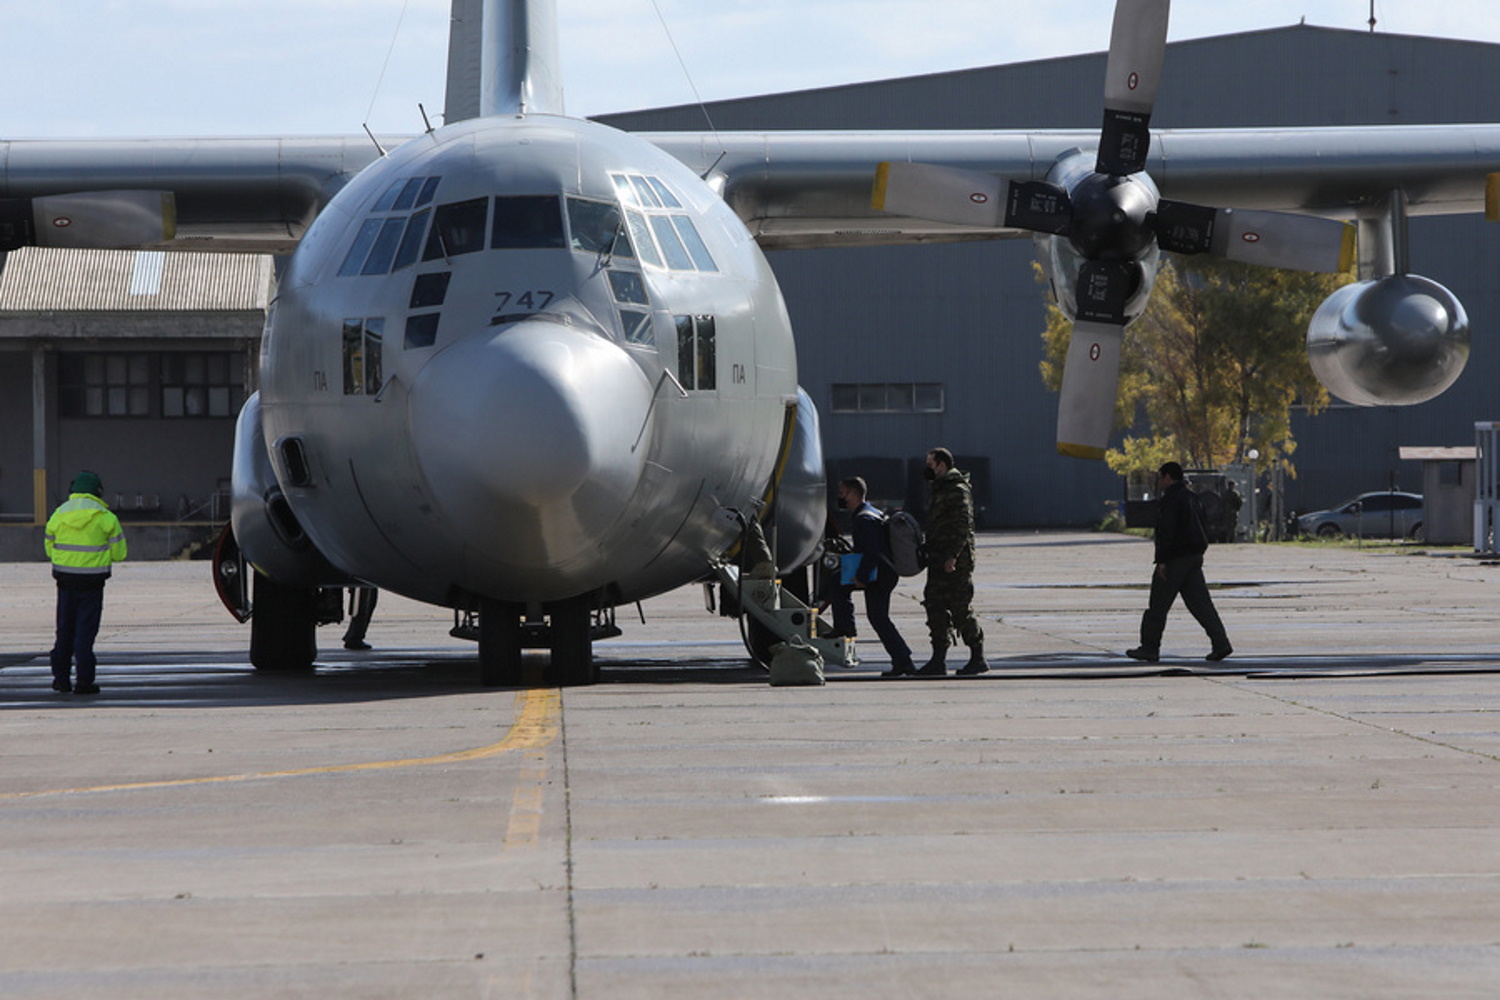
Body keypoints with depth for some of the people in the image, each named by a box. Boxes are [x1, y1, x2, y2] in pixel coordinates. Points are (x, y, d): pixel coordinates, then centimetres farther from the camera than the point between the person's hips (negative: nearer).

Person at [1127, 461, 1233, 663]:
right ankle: (1220, 644, -6)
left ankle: (1149, 648, 4)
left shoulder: (1170, 500, -13)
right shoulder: (1191, 497, 17)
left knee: (1158, 605, 0)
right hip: (1195, 556, 9)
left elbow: (1166, 531, -20)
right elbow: (1202, 530, 22)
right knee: (1200, 603, 4)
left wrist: (1161, 561, -20)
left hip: (1176, 557, -9)